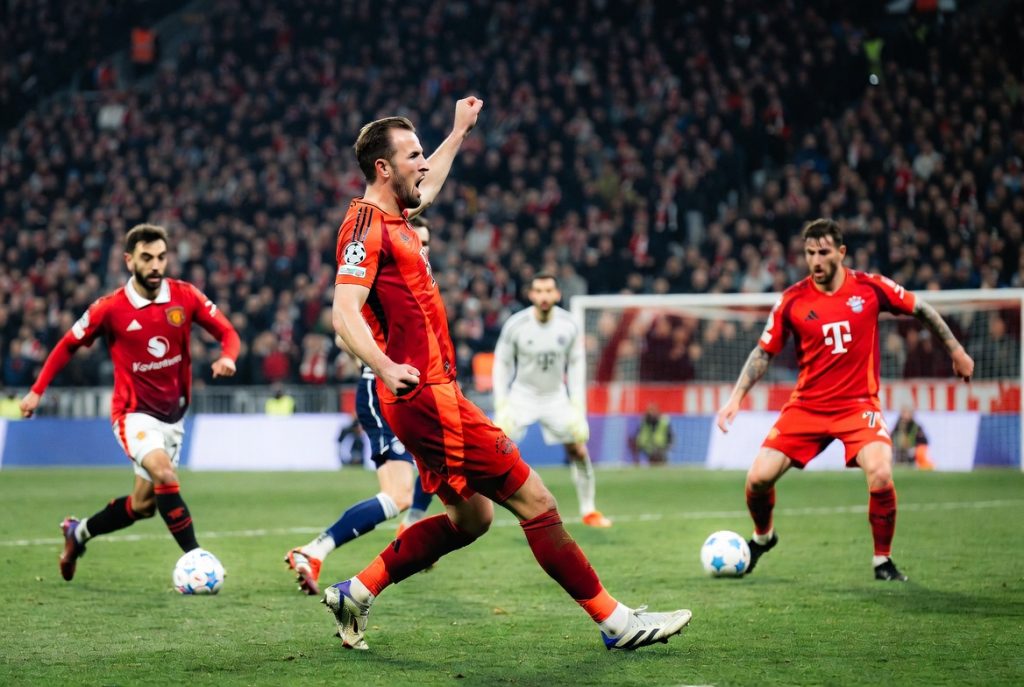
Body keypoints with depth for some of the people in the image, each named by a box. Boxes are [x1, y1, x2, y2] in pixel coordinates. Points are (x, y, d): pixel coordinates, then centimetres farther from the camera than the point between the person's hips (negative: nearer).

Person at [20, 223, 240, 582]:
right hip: (134, 413, -4)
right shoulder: (110, 308, -12)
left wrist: (227, 357, -23)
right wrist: (37, 391, 1)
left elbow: (227, 332, 0)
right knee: (164, 475, -30)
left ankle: (78, 532, 36)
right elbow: (69, 344, 2)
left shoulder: (186, 296, -7)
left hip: (172, 414, 4)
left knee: (143, 504, 11)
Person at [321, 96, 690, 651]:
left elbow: (427, 185, 39)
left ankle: (356, 593, 17)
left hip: (430, 397, 11)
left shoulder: (390, 219, 14)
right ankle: (615, 621, 0)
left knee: (470, 519, 16)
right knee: (535, 501, -6)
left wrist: (459, 131, 50)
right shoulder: (367, 227, -14)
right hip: (428, 397, -11)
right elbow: (344, 313, -26)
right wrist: (385, 368, -42)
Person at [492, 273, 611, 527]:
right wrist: (501, 404, -12)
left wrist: (576, 403, -4)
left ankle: (588, 510, 14)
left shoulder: (568, 325, -11)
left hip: (556, 397, 2)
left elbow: (576, 363, 1)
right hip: (522, 396, -2)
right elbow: (502, 363, -7)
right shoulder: (515, 325, -17)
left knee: (578, 449, 0)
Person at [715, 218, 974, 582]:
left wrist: (956, 352, 12)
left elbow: (921, 309, 8)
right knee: (759, 477, -7)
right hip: (806, 406, 2)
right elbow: (764, 352, 4)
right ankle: (763, 536, 27)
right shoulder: (792, 300, -5)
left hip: (858, 404, -2)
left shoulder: (870, 288, -6)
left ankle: (883, 561, -2)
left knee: (881, 476, -26)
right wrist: (736, 396, -5)